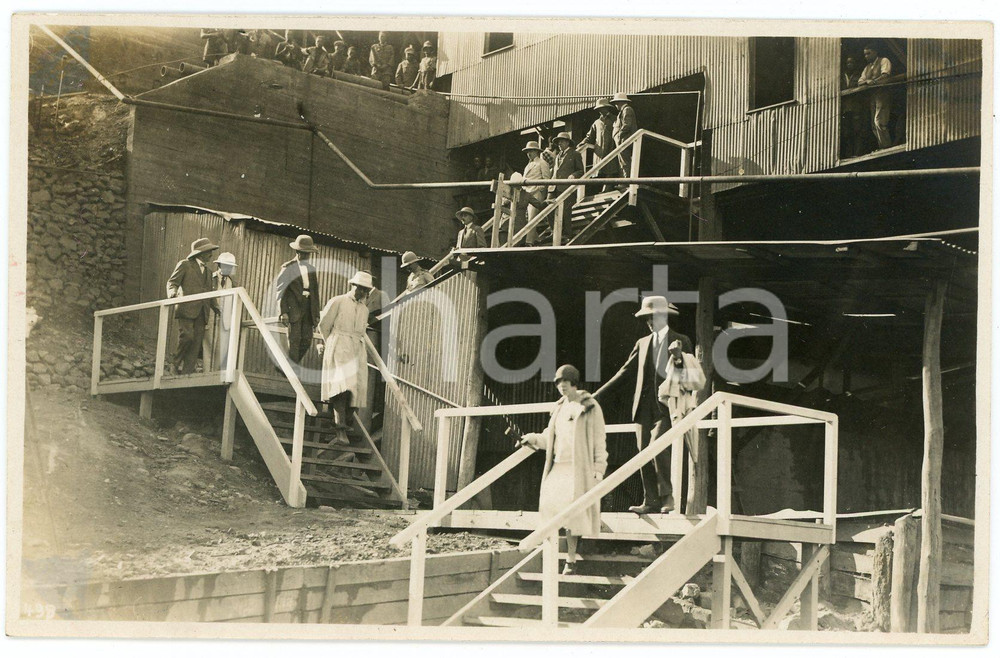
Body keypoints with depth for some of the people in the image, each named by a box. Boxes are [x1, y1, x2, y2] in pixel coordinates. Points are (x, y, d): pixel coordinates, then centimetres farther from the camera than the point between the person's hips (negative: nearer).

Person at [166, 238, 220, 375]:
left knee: (196, 343, -2)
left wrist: (218, 310, 14)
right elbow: (172, 282, 1)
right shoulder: (185, 265, 7)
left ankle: (187, 373, -2)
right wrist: (172, 292, -22)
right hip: (186, 310, -6)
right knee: (186, 336, -22)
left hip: (201, 313, 6)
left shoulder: (208, 272, 26)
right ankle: (178, 362, 0)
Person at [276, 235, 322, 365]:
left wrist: (316, 314, 12)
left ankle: (295, 363, 17)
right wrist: (283, 312, -14)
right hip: (293, 308, -5)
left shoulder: (312, 269, 16)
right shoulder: (288, 268, 1)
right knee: (294, 340, -8)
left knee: (307, 340, 0)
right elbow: (280, 291, -4)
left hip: (308, 309, 5)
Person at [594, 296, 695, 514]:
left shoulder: (681, 341, 6)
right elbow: (625, 372, 18)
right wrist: (599, 395, 13)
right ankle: (651, 501, 6)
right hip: (645, 407, 5)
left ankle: (669, 496, -11)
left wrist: (678, 358, -19)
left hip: (666, 406, -5)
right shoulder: (643, 343, 17)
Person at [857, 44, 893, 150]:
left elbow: (885, 76, -13)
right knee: (874, 125, 1)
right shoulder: (867, 67, 25)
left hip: (882, 94, -8)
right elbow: (860, 82, 15)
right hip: (871, 96, 8)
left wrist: (873, 82, -19)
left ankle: (886, 146, -17)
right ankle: (881, 147, 1)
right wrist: (866, 81, -6)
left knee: (879, 122, -18)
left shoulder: (884, 61, 3)